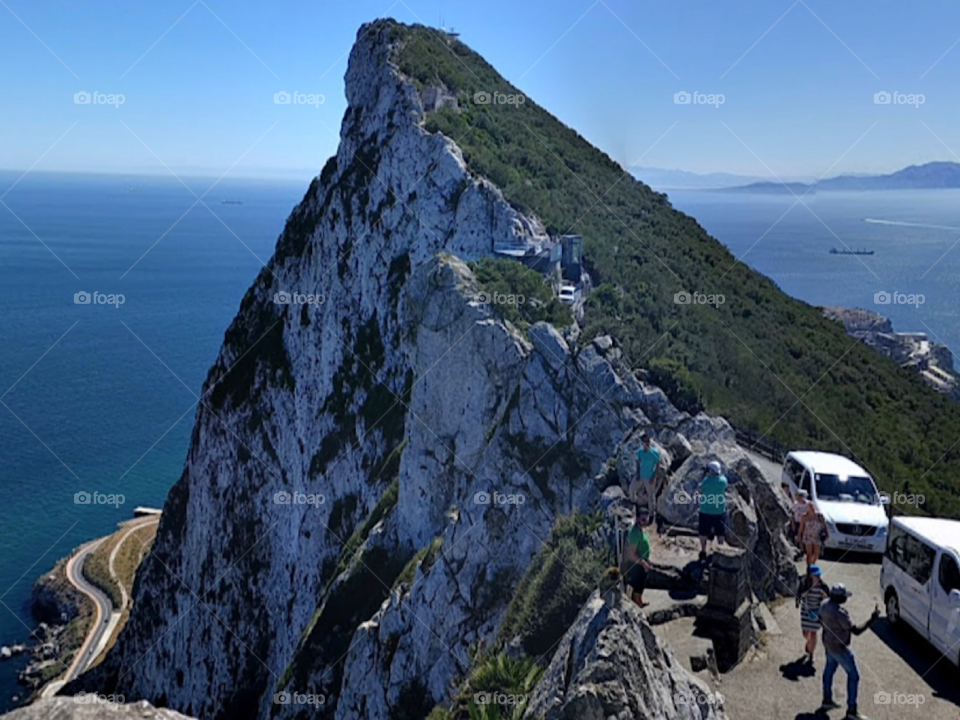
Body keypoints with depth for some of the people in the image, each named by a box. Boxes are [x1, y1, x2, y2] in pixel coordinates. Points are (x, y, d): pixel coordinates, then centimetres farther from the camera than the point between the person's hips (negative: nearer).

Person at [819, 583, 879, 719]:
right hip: (839, 648, -9)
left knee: (829, 669, 24)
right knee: (853, 676, 6)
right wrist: (872, 619, -27)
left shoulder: (825, 604, -8)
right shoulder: (840, 613, -35)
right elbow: (856, 631, -30)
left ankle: (827, 700, 40)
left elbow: (821, 620, 9)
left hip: (828, 643, 9)